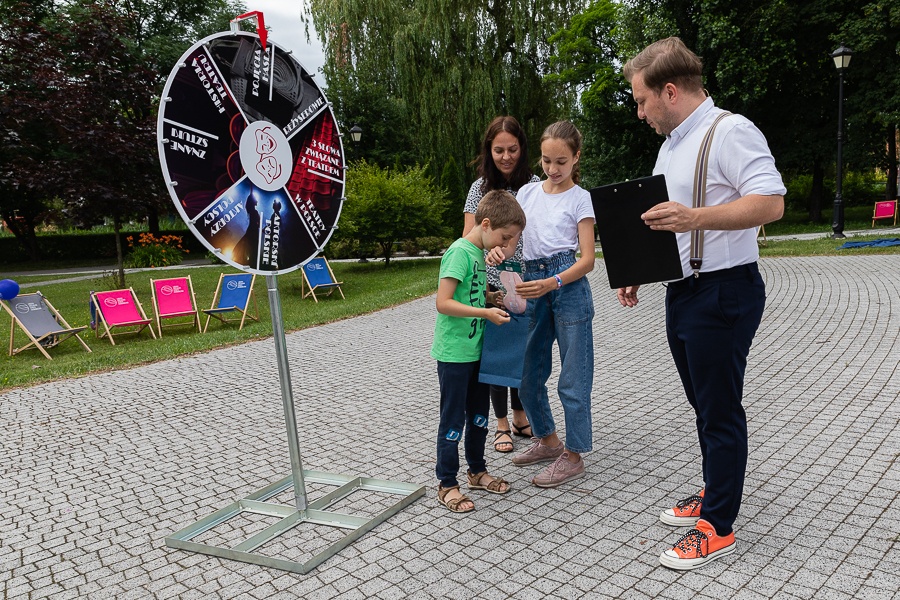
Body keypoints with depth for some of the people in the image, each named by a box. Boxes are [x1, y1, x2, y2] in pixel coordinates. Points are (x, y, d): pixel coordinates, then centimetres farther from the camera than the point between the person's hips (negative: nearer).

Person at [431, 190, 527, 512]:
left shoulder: (480, 253, 10)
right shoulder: (460, 252, -18)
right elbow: (443, 303, -25)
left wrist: (497, 298, 4)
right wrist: (486, 312, -26)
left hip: (476, 349, 9)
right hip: (454, 352, -9)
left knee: (479, 413, 19)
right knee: (453, 419, 2)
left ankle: (477, 472, 35)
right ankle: (446, 485, 16)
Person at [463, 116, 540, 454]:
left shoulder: (534, 185, 1)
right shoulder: (480, 188, 2)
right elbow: (468, 238, -3)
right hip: (492, 283, 0)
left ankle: (520, 417, 29)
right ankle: (502, 424, 21)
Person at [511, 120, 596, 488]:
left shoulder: (579, 198, -1)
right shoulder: (527, 192, 12)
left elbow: (587, 259, -8)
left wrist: (552, 283, -24)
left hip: (568, 286, -5)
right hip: (533, 286, 5)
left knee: (573, 378, 1)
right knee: (527, 374, 12)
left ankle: (573, 456, 15)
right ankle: (547, 440, 33)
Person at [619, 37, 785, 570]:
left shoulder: (731, 132, -13)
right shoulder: (671, 145, 16)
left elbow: (771, 203, -24)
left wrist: (695, 218, -34)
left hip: (725, 292, -9)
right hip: (682, 291, 9)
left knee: (720, 409, 0)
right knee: (705, 404, 19)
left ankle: (718, 526, 13)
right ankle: (714, 492, 35)